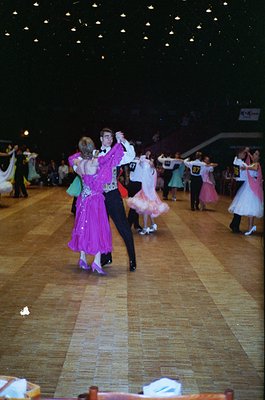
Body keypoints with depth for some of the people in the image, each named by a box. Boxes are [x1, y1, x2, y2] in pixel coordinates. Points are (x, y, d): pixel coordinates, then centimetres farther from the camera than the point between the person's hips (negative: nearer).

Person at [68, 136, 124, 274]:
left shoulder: (78, 162, -2)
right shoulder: (95, 162, -21)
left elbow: (71, 158, 22)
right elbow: (111, 155, -18)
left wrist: (82, 155, 21)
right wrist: (119, 142, -5)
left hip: (83, 199, 6)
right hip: (95, 199, -6)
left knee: (84, 227, 15)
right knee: (98, 228, -1)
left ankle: (83, 258, 21)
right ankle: (97, 261, -5)